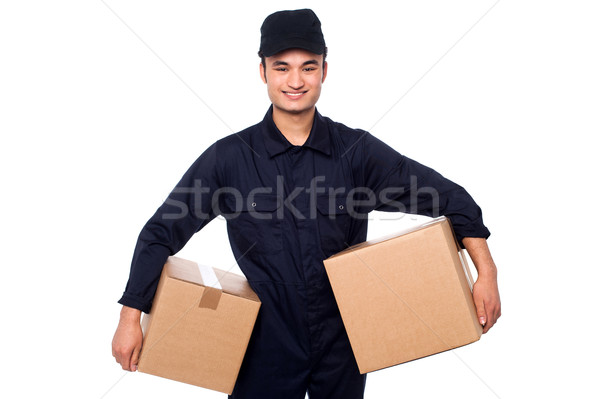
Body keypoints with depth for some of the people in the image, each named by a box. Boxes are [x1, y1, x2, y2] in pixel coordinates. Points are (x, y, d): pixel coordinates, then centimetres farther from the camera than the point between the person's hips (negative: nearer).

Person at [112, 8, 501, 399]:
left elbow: (447, 196, -4)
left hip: (342, 343, 1)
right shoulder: (229, 157, -7)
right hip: (266, 347, -1)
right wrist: (130, 316, -7)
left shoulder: (357, 150, -6)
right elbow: (162, 231, -3)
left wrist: (486, 271, -14)